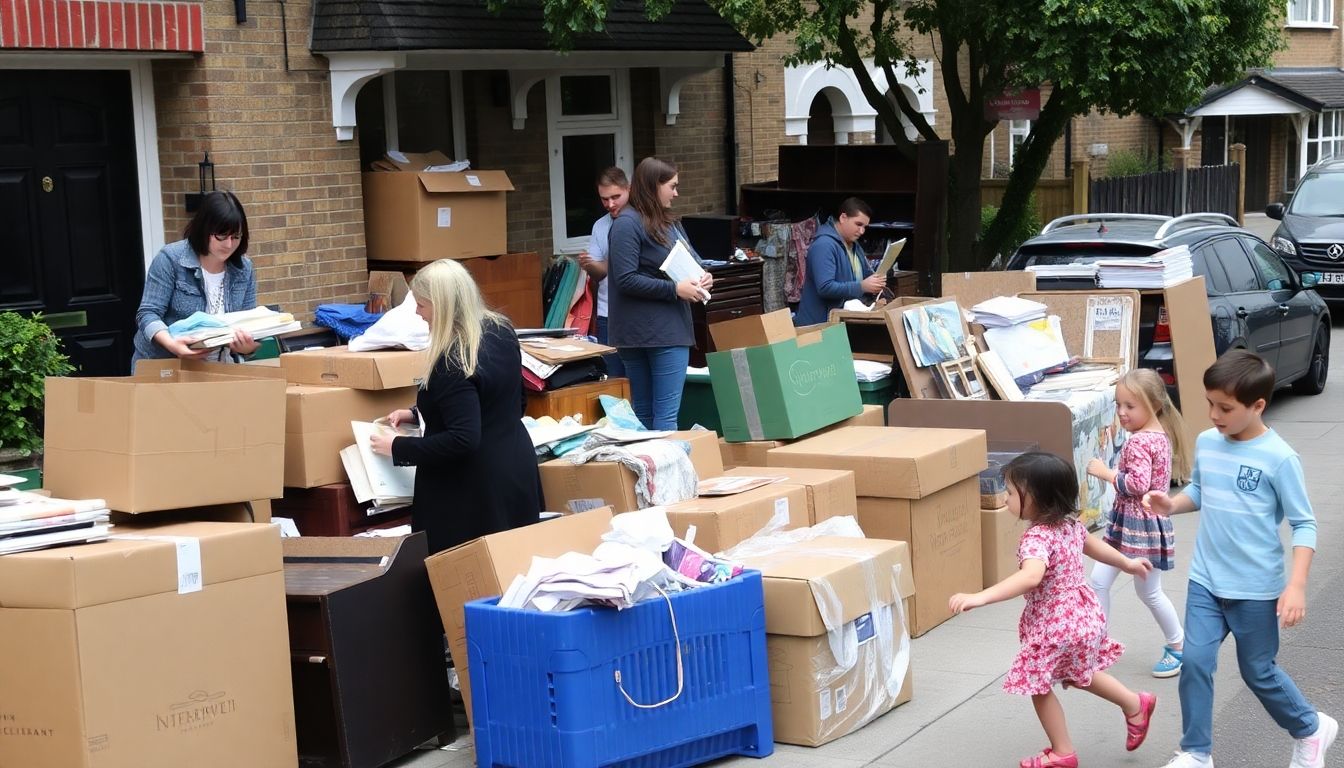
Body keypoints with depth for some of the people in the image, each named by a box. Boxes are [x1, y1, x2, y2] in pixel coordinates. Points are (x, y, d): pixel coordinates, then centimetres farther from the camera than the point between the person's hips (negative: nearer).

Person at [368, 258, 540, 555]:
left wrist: (398, 448, -17)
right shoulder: (501, 330, 4)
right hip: (517, 468, 9)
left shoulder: (453, 362, -24)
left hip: (475, 490, -9)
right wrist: (418, 413, 16)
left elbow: (463, 439, -27)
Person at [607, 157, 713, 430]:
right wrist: (674, 289, -20)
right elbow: (626, 280, -18)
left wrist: (702, 275, 0)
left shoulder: (668, 221, 15)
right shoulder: (628, 223, -12)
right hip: (642, 331, -8)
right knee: (666, 414, -8)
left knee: (643, 411, 13)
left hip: (671, 326, 8)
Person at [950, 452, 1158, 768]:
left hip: (1056, 626, -9)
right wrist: (1127, 563, 38)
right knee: (1079, 674, 32)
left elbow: (1031, 577, -47)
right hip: (1082, 615, 9)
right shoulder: (1070, 524, -1)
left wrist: (980, 597, -55)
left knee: (1038, 685, 10)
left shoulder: (1036, 537, -29)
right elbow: (1094, 545, 19)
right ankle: (1135, 704, 42)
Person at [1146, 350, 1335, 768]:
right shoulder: (1206, 443, -1)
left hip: (1256, 588, -4)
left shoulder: (1278, 457, -17)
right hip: (1206, 580, 4)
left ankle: (1311, 729, 36)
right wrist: (1172, 504, -6)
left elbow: (1304, 524, -13)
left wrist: (1296, 585, -20)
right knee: (1195, 661, -2)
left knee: (1258, 671, 11)